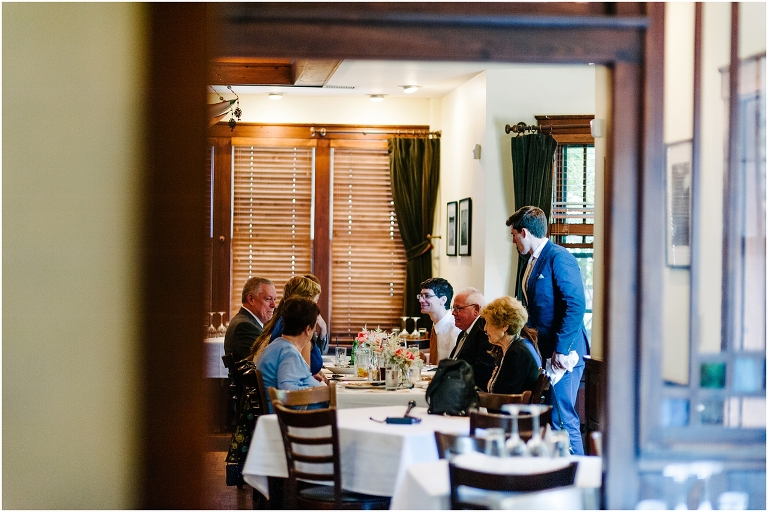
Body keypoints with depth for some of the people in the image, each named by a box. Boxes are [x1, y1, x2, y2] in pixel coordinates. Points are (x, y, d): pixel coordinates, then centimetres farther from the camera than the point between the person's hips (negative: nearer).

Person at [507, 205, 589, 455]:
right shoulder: (534, 261, 16)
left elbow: (575, 306, -20)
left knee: (562, 420, -9)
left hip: (562, 353, -10)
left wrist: (561, 350, -21)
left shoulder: (559, 258, -13)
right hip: (543, 351, 10)